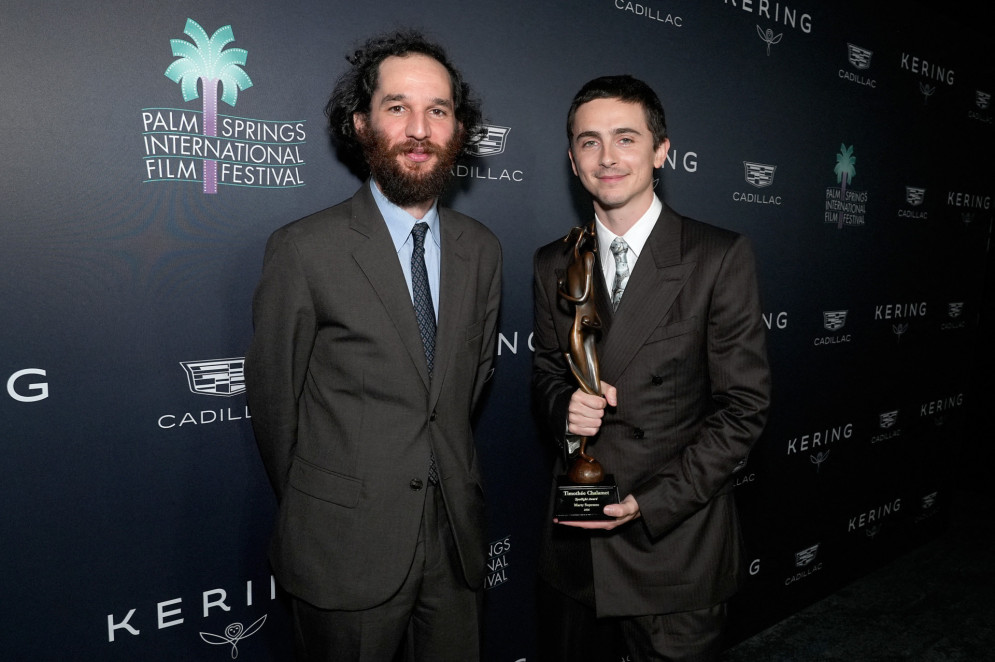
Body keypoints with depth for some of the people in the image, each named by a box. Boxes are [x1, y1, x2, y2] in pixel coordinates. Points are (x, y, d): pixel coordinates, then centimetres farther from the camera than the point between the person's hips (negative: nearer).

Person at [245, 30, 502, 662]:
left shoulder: (481, 250, 2)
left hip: (455, 540, 4)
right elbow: (273, 398, -5)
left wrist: (442, 472, 13)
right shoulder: (305, 249, -13)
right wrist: (318, 511, 5)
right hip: (346, 551, -4)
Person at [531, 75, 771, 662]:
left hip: (674, 542, -3)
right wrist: (564, 405, -12)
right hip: (573, 538, 4)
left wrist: (651, 503, -16)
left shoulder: (722, 257, -10)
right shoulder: (554, 264, 4)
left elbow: (743, 406, -9)